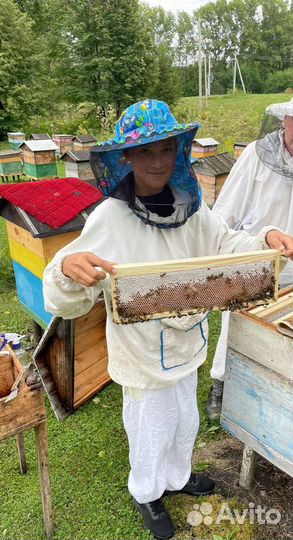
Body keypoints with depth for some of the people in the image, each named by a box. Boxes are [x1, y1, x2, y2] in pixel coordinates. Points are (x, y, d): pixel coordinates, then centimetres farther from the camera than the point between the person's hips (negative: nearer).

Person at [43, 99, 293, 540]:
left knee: (185, 422, 29)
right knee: (151, 432, 20)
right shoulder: (110, 218, -25)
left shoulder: (188, 205, -10)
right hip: (142, 351, -5)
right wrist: (67, 269, -48)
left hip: (185, 341, 5)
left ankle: (178, 477, 61)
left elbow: (224, 244, -2)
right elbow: (69, 303, -25)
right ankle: (146, 493, 54)